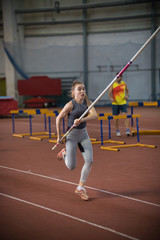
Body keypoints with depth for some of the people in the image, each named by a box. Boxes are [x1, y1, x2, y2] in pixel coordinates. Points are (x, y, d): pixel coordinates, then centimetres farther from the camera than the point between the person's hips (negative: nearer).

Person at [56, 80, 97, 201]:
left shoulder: (87, 102, -4)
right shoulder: (70, 105, -16)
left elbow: (94, 115, -20)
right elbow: (59, 118, -7)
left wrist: (82, 120, -37)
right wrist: (59, 136, -3)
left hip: (83, 134, 4)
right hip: (71, 135, -4)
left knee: (89, 160, -10)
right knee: (71, 167, -3)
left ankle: (80, 188, 5)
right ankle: (64, 153, 33)